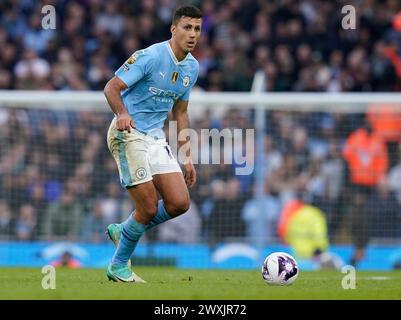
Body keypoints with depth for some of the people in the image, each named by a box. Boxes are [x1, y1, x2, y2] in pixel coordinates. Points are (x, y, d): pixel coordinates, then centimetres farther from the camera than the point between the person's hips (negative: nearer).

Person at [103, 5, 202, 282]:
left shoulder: (192, 67, 9)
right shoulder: (150, 56, -15)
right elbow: (112, 87, -19)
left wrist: (187, 156, 15)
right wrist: (122, 113, -39)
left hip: (156, 137, 7)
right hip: (128, 134, -7)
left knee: (179, 202, -4)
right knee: (149, 208, -10)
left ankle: (122, 231, 18)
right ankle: (118, 267, 10)